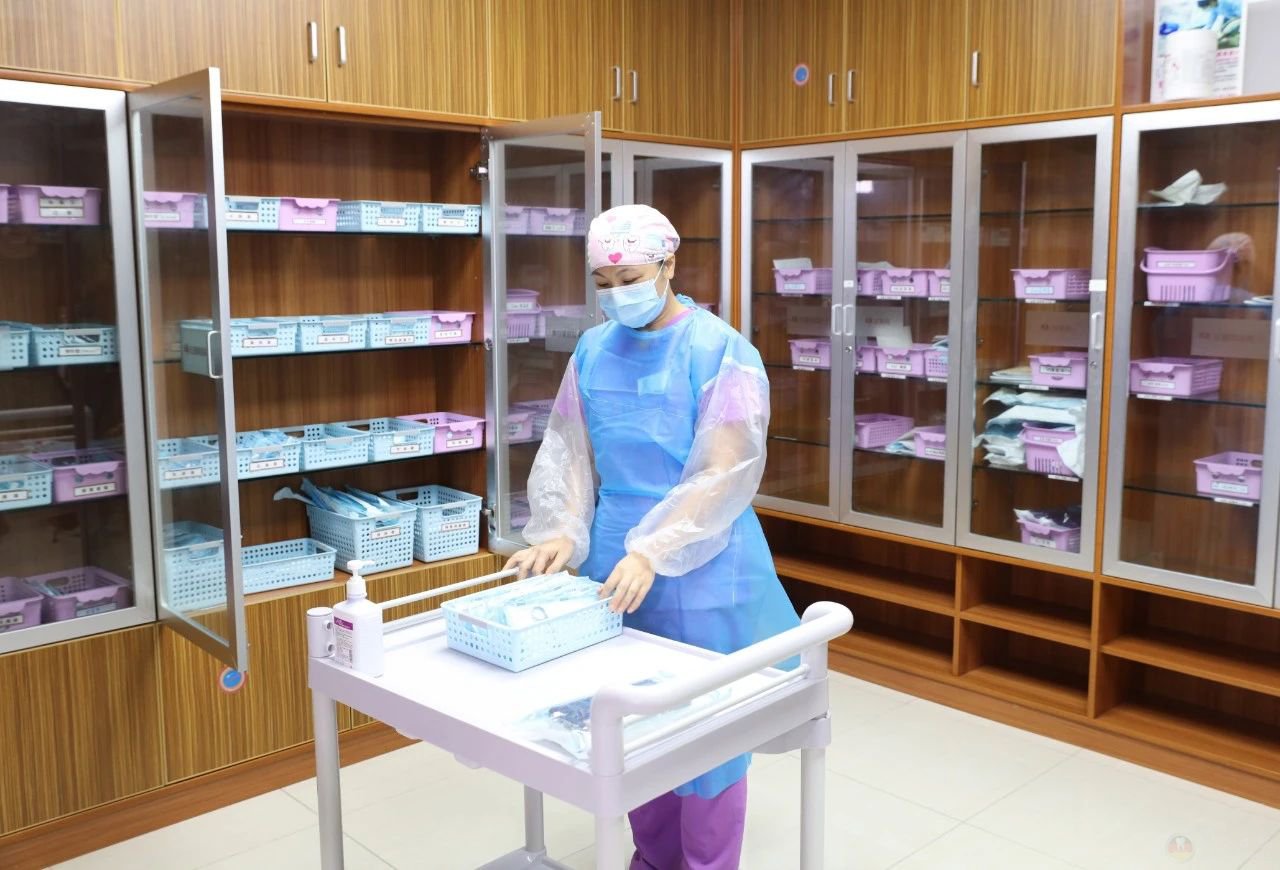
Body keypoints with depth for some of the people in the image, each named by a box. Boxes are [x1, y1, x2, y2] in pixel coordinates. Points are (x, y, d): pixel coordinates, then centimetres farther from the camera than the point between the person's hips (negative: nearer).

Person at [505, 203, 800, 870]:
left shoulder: (720, 351, -11)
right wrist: (562, 532, -12)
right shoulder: (592, 351, 5)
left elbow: (723, 474, -17)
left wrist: (651, 552, -25)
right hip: (611, 562, 5)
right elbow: (570, 453, 5)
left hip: (701, 569, -5)